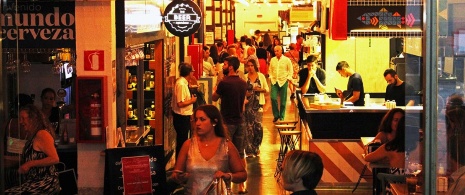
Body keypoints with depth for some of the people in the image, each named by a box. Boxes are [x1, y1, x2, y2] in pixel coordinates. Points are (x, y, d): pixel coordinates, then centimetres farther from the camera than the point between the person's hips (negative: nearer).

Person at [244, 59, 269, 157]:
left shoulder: (261, 76, 5)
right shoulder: (245, 77, 2)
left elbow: (267, 89, 8)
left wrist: (259, 89, -10)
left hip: (258, 104, 1)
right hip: (248, 104, 0)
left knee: (258, 126, -6)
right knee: (249, 127, -1)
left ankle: (256, 147, 15)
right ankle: (249, 150, 6)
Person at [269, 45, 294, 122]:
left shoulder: (287, 60, -2)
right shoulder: (272, 60, 9)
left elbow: (291, 70, 3)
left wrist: (288, 78, -6)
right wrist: (271, 77, 5)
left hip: (283, 82, -2)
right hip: (274, 81, 3)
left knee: (283, 100, 2)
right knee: (273, 98, -9)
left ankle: (282, 117, 13)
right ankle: (276, 115, 7)